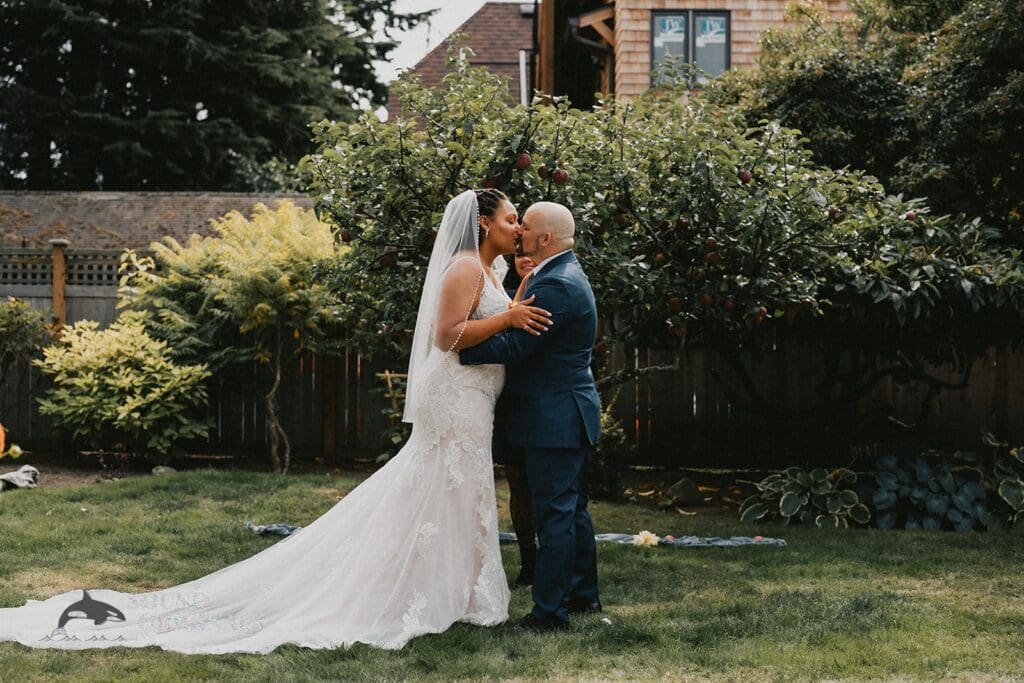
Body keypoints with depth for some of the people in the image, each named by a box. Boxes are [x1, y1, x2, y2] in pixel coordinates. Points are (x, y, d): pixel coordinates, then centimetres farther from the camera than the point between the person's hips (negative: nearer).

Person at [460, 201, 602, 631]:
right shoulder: (564, 276, 15)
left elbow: (516, 347, -24)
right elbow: (525, 334, 16)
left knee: (554, 514, -6)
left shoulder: (557, 285, -20)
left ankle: (550, 611, -1)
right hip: (569, 416, 11)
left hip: (554, 419, -11)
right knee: (572, 508, 18)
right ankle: (583, 595, 29)